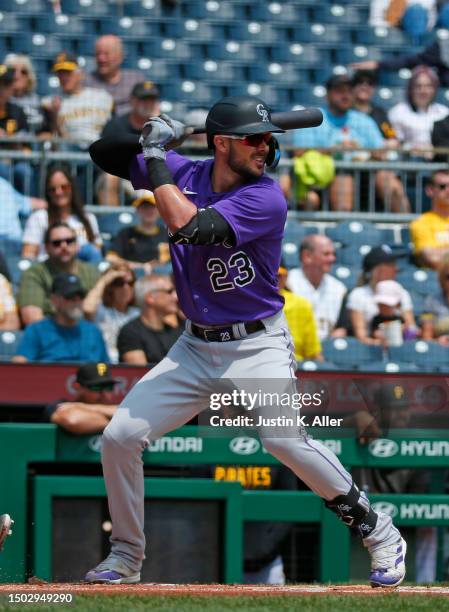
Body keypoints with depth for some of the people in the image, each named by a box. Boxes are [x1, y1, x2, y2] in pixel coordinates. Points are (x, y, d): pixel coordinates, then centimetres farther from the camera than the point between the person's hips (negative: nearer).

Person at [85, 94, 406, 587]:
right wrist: (149, 137, -8)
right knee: (119, 436, -3)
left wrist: (156, 159, -19)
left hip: (257, 347, -6)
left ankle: (379, 534, -11)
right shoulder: (183, 174, 1)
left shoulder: (266, 199, -17)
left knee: (284, 439, -27)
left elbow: (188, 227, -29)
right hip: (196, 348, 6)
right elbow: (103, 154, 11)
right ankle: (126, 558, 15)